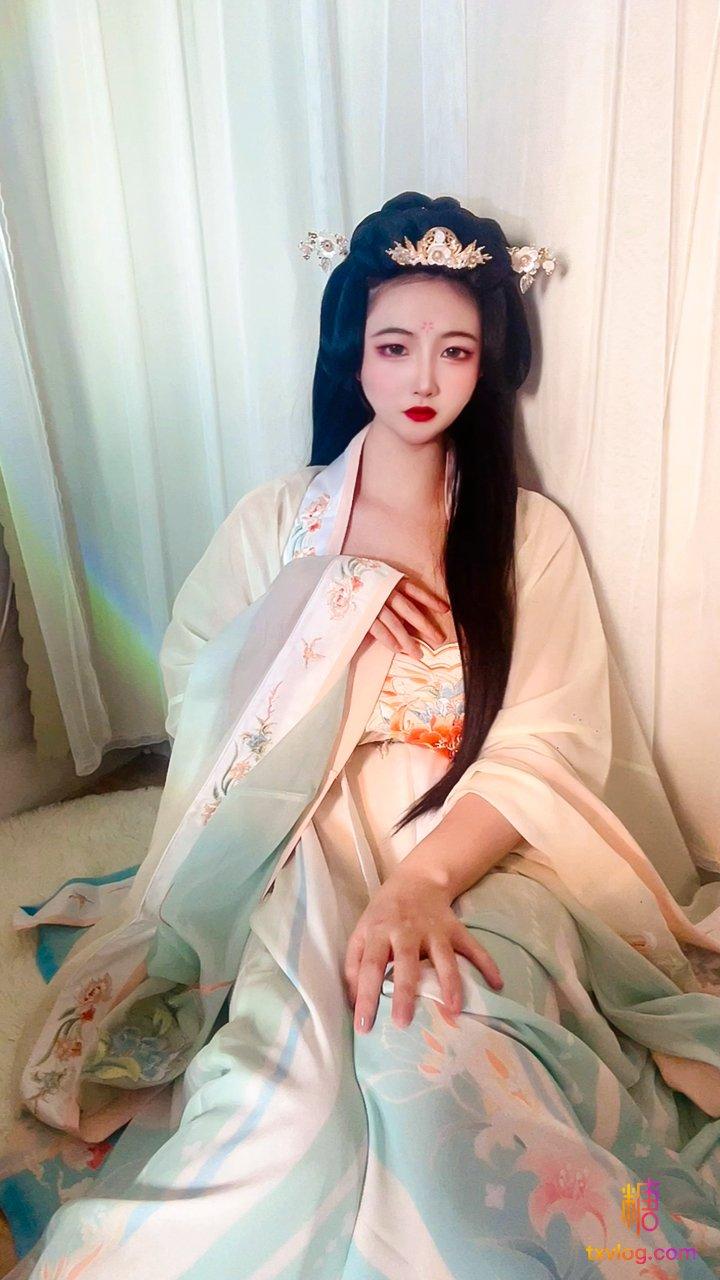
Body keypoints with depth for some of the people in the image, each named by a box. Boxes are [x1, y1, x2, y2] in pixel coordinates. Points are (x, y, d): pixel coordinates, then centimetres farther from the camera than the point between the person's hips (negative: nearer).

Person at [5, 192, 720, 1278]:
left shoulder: (531, 534, 7)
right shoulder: (277, 521, 11)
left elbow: (543, 748, -4)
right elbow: (191, 681, 7)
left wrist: (420, 881, -21)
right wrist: (329, 601, -7)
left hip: (479, 851, 0)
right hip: (305, 844, 1)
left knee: (448, 1042, -33)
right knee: (286, 1055, -30)